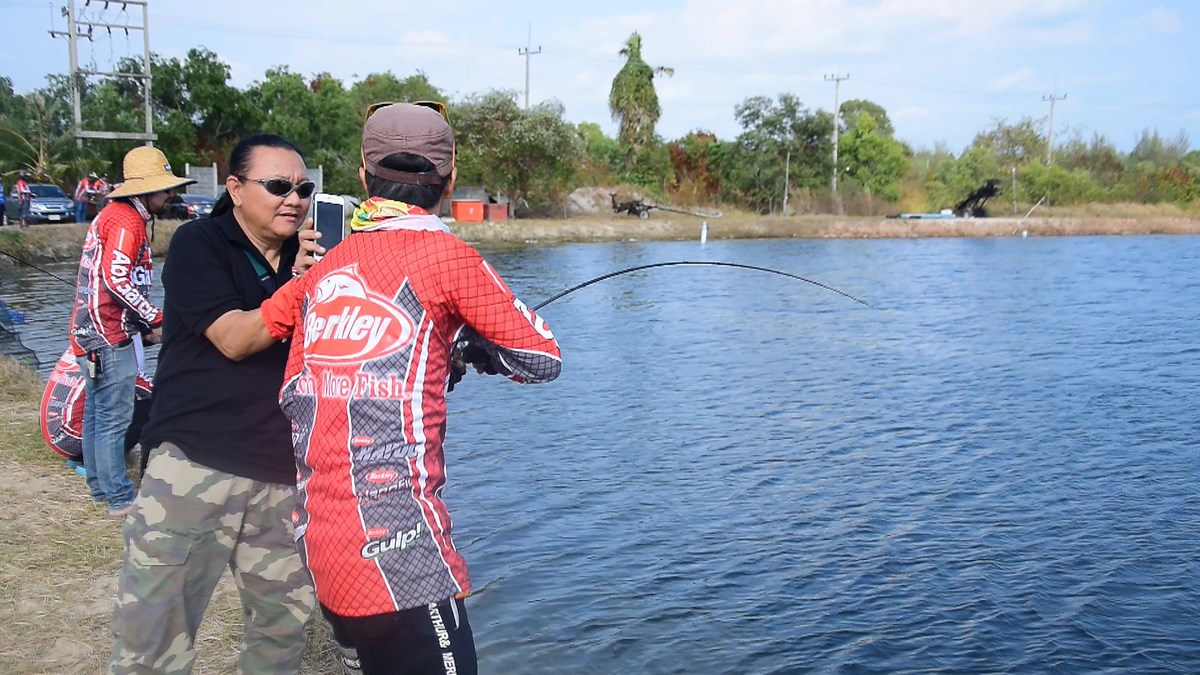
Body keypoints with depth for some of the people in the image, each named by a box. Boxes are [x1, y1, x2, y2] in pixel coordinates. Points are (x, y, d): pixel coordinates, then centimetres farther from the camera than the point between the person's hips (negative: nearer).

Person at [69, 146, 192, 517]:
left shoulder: (113, 215, 18)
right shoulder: (127, 221, -14)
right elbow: (117, 279, -24)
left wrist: (143, 324, 13)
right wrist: (155, 320, -17)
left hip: (94, 332, 11)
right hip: (108, 336, -11)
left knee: (97, 413, 16)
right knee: (114, 417, -6)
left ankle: (100, 486, 26)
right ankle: (119, 498, -1)